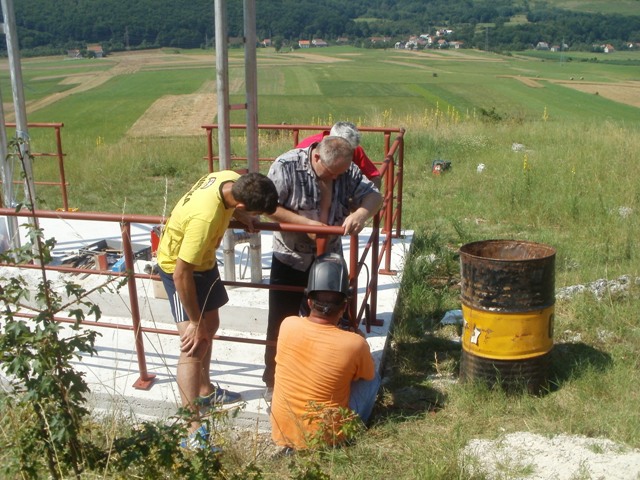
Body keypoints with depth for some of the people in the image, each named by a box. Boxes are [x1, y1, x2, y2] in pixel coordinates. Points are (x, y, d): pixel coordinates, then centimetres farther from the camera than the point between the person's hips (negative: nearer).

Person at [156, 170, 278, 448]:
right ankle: (193, 432, -9)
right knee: (194, 346, -13)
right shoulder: (205, 217, -40)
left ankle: (205, 391, 44)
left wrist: (242, 218, -7)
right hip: (179, 267, -9)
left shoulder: (232, 180, -17)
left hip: (203, 259, 9)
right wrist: (195, 322, -22)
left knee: (210, 326, 23)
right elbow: (181, 273, -32)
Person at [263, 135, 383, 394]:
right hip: (290, 259, -4)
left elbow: (374, 196, -6)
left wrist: (362, 213, -29)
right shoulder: (287, 166, -20)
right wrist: (307, 223, -27)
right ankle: (273, 380, 24)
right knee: (281, 323, 7)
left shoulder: (347, 171, -6)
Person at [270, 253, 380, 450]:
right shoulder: (354, 344, -21)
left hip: (281, 433, 3)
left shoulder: (287, 325, -12)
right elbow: (369, 374, 2)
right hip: (326, 439, -3)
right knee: (373, 378, 13)